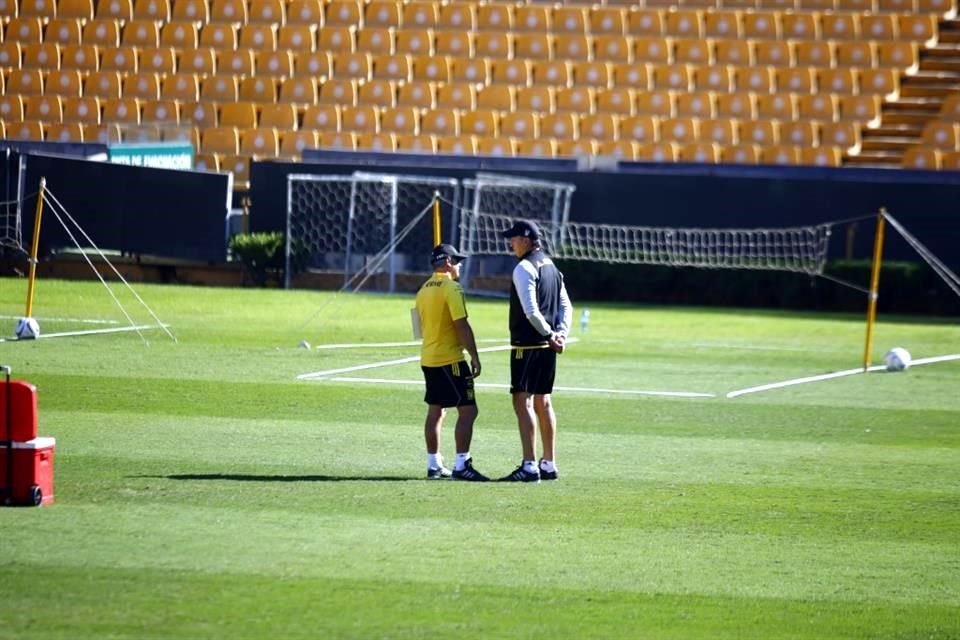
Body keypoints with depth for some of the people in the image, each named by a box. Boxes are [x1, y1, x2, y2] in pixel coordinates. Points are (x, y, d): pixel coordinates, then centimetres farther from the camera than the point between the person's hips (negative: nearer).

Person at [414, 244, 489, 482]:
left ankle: (434, 465, 16)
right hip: (450, 359, -9)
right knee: (467, 410, -8)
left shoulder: (424, 290, 12)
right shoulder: (452, 288, -14)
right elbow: (462, 325, -18)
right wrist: (474, 356, -15)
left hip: (428, 358, 9)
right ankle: (461, 465, -14)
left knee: (435, 411, 14)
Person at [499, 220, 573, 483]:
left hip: (527, 345, -9)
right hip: (547, 347, 9)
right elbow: (566, 305, 14)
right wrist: (561, 333, 2)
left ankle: (529, 466, -15)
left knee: (523, 402, -9)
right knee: (543, 402, 15)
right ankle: (548, 464, 18)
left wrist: (550, 334, -11)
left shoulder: (524, 268, -13)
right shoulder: (551, 267, 15)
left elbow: (531, 311, -20)